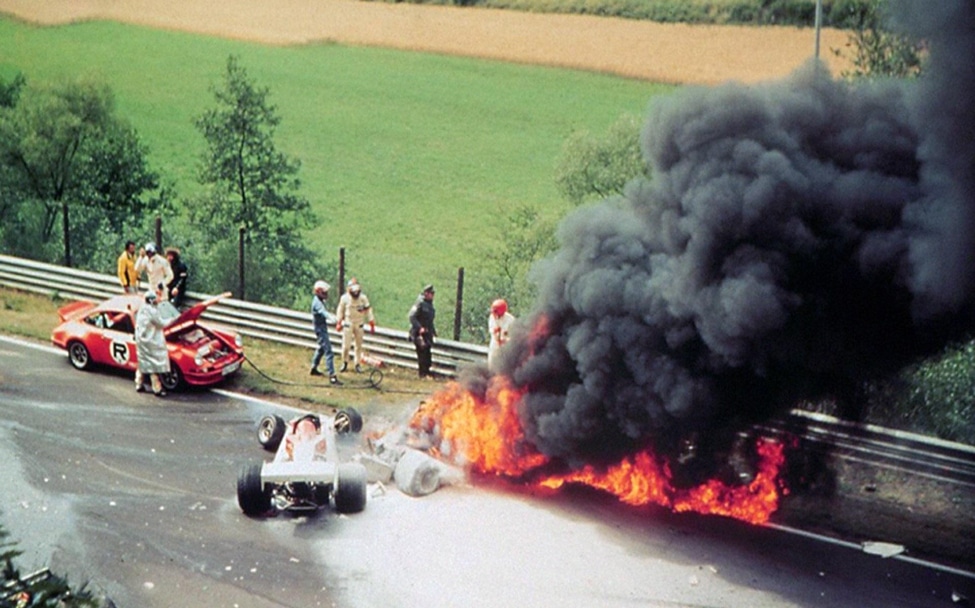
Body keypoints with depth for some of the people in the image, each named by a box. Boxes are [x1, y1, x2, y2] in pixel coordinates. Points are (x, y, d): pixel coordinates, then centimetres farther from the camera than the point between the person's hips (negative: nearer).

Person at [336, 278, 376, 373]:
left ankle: (358, 364, 18)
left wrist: (372, 325, -1)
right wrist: (339, 323, 5)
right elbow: (340, 311, 4)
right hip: (348, 324, -1)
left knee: (359, 345, 6)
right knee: (346, 345, -4)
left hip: (359, 325, 2)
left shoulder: (363, 298, -6)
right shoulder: (345, 298, -9)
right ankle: (345, 362, 17)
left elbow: (368, 311, 0)